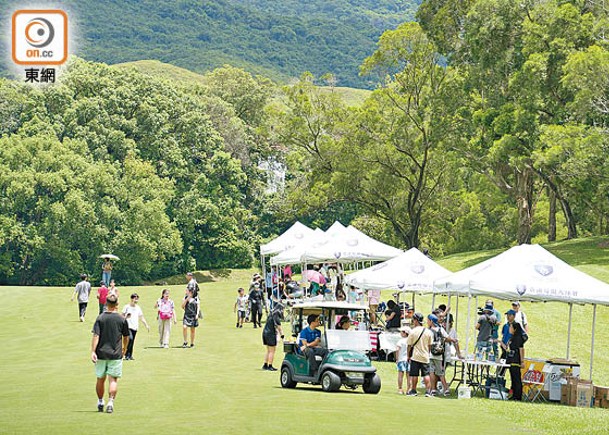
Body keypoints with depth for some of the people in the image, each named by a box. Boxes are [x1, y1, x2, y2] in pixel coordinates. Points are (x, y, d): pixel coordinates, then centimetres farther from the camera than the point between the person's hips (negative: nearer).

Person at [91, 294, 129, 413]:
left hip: (101, 353, 1)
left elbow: (96, 336, -10)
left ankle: (100, 402, 26)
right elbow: (126, 337, 8)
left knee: (100, 379, 14)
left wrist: (93, 351, -11)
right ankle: (110, 402, -15)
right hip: (116, 354, -1)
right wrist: (124, 348, 26)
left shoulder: (100, 318, -2)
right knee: (113, 379, 0)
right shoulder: (122, 319, -2)